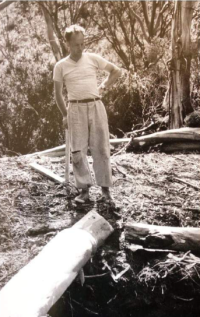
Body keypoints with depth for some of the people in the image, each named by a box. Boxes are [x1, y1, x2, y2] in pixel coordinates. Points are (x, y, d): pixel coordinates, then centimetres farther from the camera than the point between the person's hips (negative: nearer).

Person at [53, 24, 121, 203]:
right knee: (78, 151, -1)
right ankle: (84, 189, 9)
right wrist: (65, 115, 10)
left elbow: (116, 71, 13)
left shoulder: (93, 58, 3)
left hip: (96, 107, 0)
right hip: (76, 109, 0)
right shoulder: (61, 66, 1)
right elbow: (58, 93, 9)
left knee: (101, 148, 3)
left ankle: (105, 188, 12)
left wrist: (103, 87, 6)